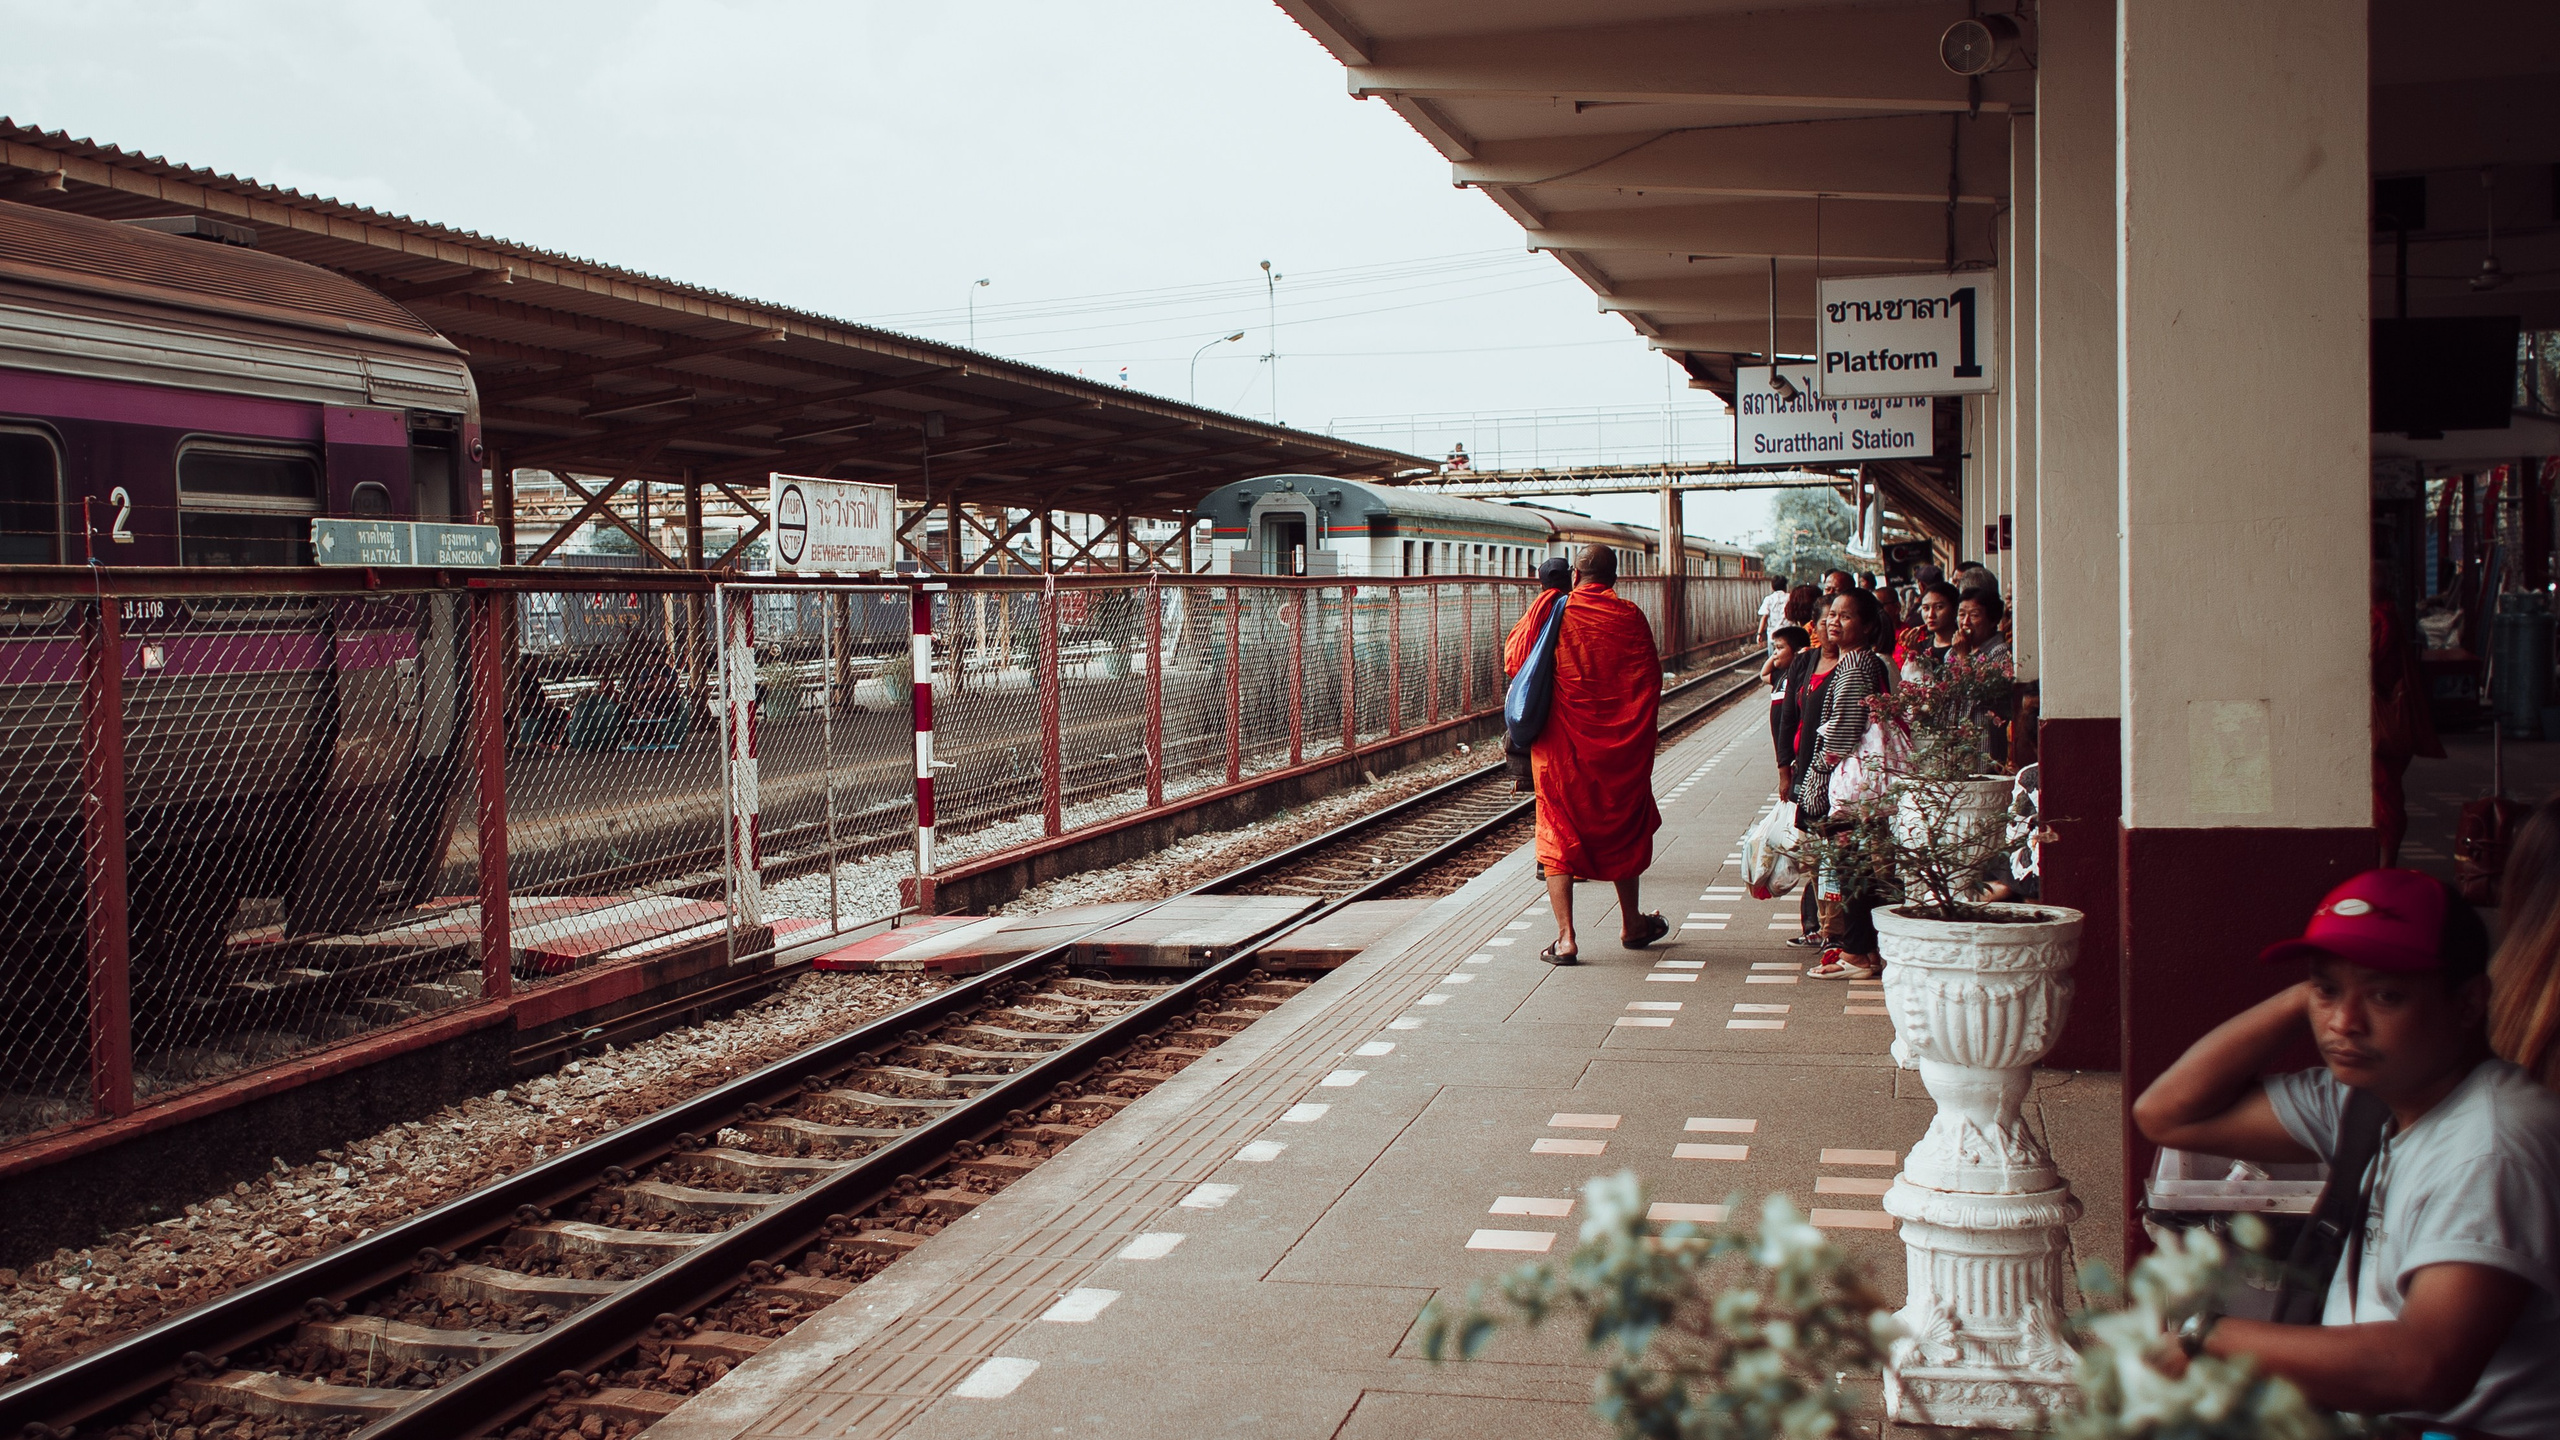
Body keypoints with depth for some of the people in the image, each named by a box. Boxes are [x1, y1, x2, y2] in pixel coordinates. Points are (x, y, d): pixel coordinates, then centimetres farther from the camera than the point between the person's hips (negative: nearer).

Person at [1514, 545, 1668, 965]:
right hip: (1619, 746, 2)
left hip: (1561, 743, -1)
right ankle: (1631, 925, 32)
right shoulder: (1630, 618, -4)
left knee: (1559, 835, 5)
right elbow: (1651, 681, -2)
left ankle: (1565, 937, -4)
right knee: (1623, 828, 19)